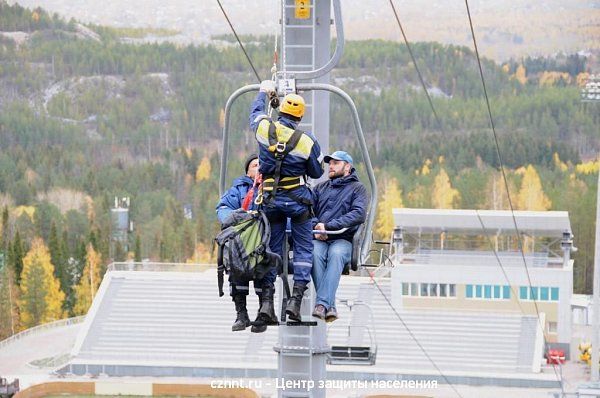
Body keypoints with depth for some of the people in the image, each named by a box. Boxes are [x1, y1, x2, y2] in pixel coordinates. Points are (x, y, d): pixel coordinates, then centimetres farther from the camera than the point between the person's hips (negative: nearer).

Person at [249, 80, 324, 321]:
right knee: (303, 248, 5)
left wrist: (264, 92, 36)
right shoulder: (307, 142, -11)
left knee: (273, 248, 12)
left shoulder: (265, 128, -7)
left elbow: (255, 113, 18)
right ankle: (296, 298, -7)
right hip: (297, 200, -3)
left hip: (271, 200, 3)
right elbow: (317, 173, 3)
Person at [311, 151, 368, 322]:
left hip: (343, 239, -2)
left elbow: (359, 214, -7)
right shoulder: (321, 187, 26)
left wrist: (328, 226, -16)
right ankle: (330, 306, -41)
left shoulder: (357, 188, 12)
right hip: (319, 239, 3)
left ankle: (322, 303, -47)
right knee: (315, 253, -33)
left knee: (336, 253, -37)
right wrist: (316, 228, -9)